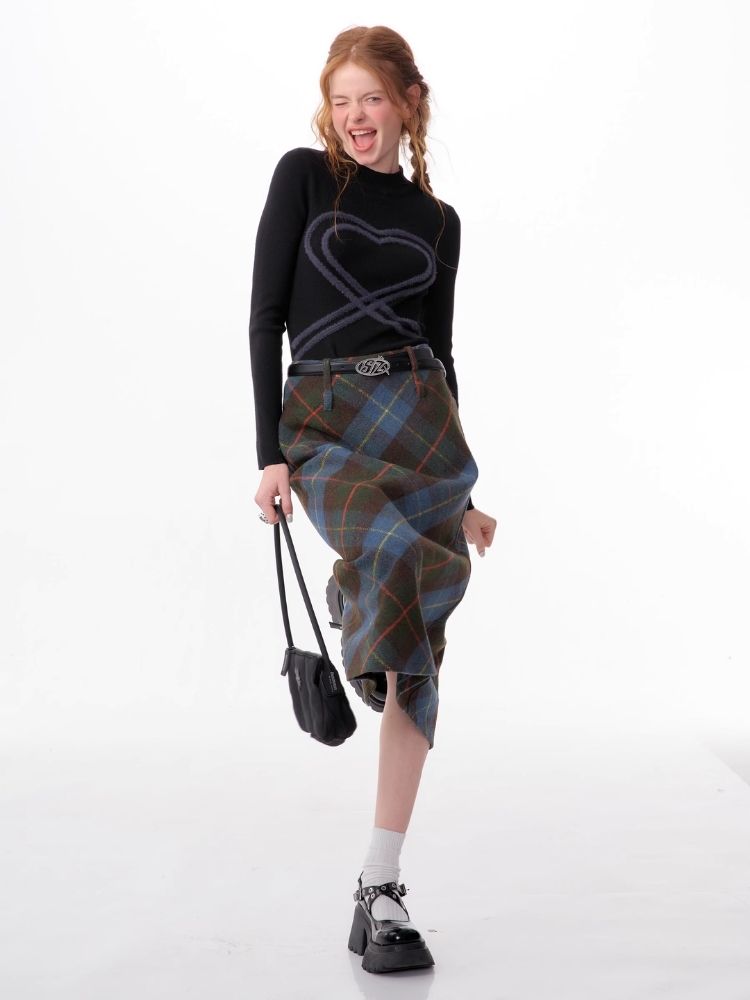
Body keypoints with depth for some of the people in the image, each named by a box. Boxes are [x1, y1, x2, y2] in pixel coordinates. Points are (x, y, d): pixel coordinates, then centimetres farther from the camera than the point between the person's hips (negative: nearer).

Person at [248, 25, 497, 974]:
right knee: (398, 550, -35)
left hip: (420, 417, 3)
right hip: (322, 423, -2)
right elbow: (265, 315, 0)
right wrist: (270, 452, -8)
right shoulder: (303, 175, 6)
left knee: (417, 648, -4)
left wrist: (464, 490, 15)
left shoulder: (436, 220, 14)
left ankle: (380, 885, 3)